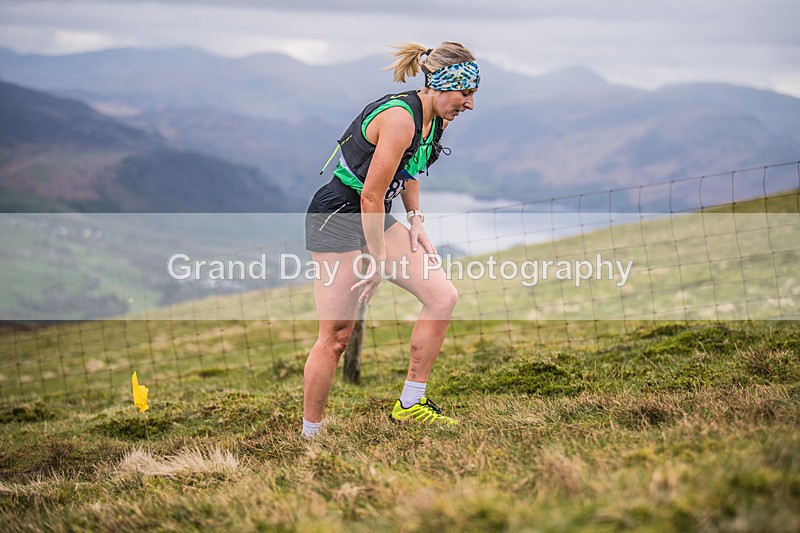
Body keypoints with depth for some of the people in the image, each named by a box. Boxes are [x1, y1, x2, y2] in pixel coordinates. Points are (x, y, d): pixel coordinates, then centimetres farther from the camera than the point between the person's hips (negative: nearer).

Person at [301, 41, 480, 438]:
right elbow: (371, 196, -24)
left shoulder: (436, 118, 2)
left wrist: (415, 221, 10)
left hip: (376, 218, 9)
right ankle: (309, 435, 8)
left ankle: (410, 404, 8)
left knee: (442, 296, -1)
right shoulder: (400, 118, -26)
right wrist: (379, 262, -18)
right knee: (336, 337, -5)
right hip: (336, 219, -9)